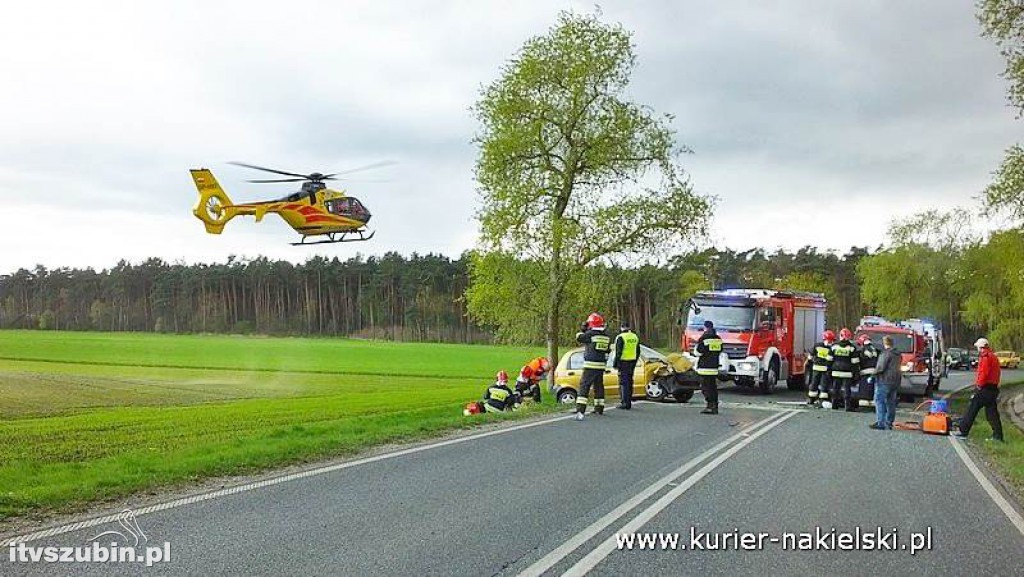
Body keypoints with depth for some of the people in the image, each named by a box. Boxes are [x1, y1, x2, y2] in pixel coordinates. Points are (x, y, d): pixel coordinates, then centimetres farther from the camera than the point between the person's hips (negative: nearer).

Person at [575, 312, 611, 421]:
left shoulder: (589, 334, -10)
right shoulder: (606, 337, 9)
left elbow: (579, 338, 3)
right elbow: (607, 351, 15)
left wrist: (582, 329, 18)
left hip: (590, 365, -6)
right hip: (601, 366, 6)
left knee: (584, 386, -9)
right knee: (599, 386, 19)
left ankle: (580, 410, -20)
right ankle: (599, 409, 29)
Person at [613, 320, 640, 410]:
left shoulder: (621, 337, -11)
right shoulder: (635, 337, 12)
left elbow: (618, 352, -14)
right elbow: (638, 352, 16)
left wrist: (615, 363, -8)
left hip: (623, 362, -7)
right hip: (632, 362, 7)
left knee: (623, 382, -4)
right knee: (629, 382, 12)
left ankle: (624, 403, -8)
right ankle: (629, 403, 15)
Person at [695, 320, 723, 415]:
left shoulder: (704, 338, -13)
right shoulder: (718, 339, 10)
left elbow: (698, 352, -11)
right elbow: (720, 352, 19)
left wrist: (697, 344, 7)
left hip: (704, 367, -7)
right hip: (714, 367, 7)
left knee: (706, 388, -5)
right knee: (713, 387, 12)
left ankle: (710, 406, -11)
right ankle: (715, 407, 12)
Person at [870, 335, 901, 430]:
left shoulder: (886, 353, -13)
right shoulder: (898, 354, 15)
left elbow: (881, 367, -18)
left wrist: (874, 372, -3)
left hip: (884, 380, -9)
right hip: (895, 381, 9)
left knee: (879, 401, -7)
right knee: (891, 402, 11)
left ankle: (880, 423, -13)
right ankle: (889, 424, 13)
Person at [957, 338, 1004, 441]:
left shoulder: (985, 357, -13)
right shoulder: (993, 357, 17)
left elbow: (983, 373, -21)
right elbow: (997, 374, 19)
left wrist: (979, 385, -12)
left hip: (984, 389, -9)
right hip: (993, 388, 9)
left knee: (972, 409, -2)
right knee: (992, 412, 8)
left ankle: (964, 431, 2)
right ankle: (998, 435, 5)